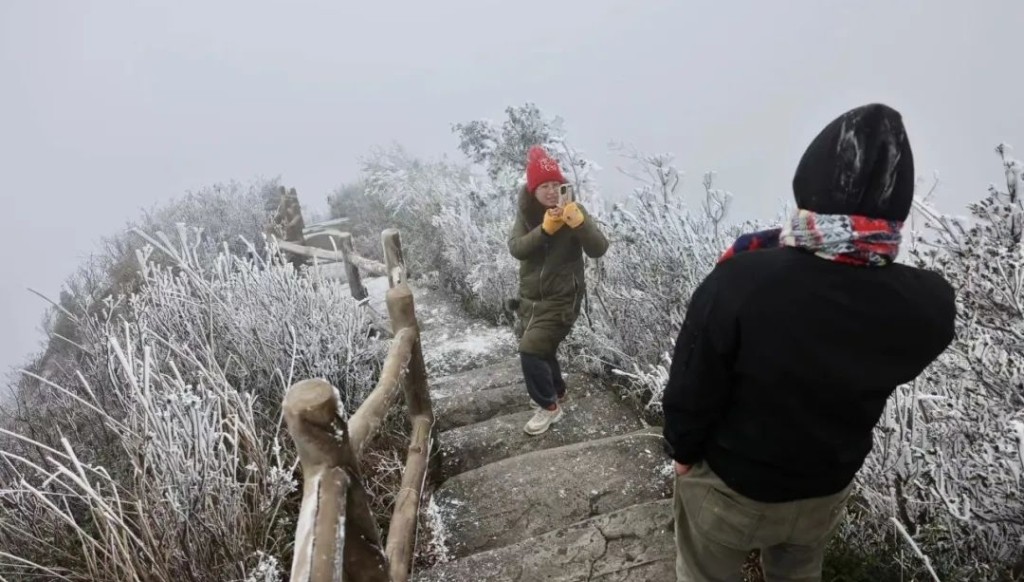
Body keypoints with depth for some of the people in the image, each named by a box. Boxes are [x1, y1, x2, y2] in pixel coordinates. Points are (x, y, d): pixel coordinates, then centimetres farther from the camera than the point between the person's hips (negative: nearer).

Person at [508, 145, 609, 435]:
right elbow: (515, 248, -16)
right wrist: (544, 229, -31)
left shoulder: (574, 210, -13)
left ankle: (549, 407, 8)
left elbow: (599, 249, -23)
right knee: (542, 351, 20)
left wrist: (579, 222, -40)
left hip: (561, 299, -6)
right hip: (530, 297, 6)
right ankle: (557, 393, 46)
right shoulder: (526, 212, -2)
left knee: (531, 351, -13)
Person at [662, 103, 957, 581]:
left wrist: (682, 450, -2)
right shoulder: (931, 304, -22)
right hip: (827, 488, 4)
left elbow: (691, 390, -23)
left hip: (728, 483, -3)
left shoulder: (740, 280, -36)